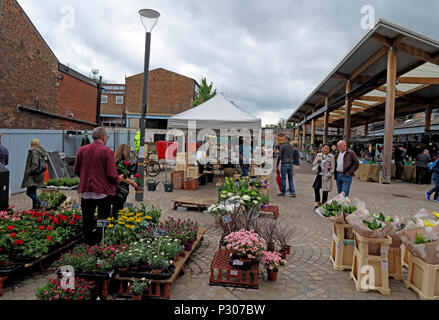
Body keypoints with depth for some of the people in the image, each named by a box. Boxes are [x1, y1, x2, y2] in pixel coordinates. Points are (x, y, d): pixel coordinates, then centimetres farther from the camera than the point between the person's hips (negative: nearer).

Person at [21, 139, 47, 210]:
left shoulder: (34, 153, -16)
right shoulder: (42, 153, 10)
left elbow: (35, 166, -22)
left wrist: (28, 172, -11)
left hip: (33, 176, -9)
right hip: (39, 175, 9)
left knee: (29, 192, -6)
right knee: (33, 192, 15)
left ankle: (40, 203, -15)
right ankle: (35, 207, 17)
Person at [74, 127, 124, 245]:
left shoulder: (82, 150, 2)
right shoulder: (107, 151, -12)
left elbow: (76, 170, 11)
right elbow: (111, 174, -14)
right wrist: (118, 179, 7)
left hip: (86, 190, 4)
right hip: (103, 190, -4)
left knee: (87, 219, 15)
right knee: (103, 219, 8)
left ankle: (89, 243, 25)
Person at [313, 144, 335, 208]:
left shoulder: (331, 157, -2)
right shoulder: (318, 155, 11)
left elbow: (333, 167, -4)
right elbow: (314, 164, 13)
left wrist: (328, 175, -11)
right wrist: (317, 161, -7)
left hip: (326, 176, -4)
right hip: (319, 174, 4)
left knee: (325, 191, 2)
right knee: (316, 188, 2)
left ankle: (323, 204, 15)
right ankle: (317, 203, 18)